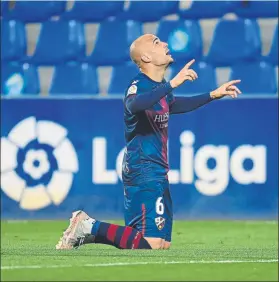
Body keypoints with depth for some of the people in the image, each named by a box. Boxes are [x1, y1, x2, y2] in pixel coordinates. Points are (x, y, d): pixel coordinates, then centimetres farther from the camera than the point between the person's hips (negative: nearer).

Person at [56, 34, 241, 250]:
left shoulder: (160, 86, 15)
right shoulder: (140, 85, -14)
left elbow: (174, 105, 38)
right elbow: (133, 105, -39)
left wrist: (213, 95, 34)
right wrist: (172, 84, -42)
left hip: (157, 171, 10)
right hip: (144, 170, -10)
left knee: (164, 244, 10)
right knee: (152, 243, -20)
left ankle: (88, 230, 15)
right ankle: (91, 227, -6)